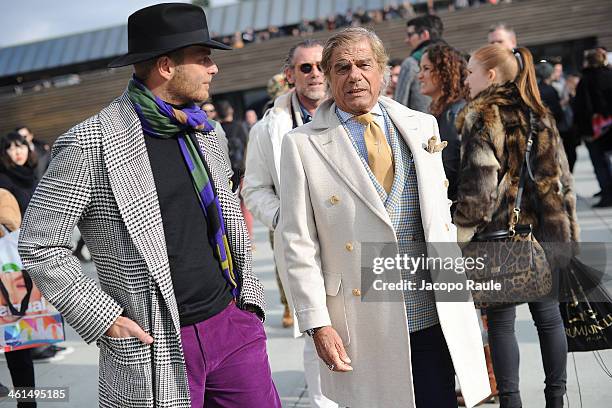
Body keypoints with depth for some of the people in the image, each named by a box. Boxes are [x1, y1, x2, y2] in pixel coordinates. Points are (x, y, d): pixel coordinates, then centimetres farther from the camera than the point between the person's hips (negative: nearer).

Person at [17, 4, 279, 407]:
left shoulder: (203, 133, 7)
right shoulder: (90, 144, -13)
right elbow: (39, 245, -9)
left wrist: (249, 293, 12)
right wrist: (105, 320, -11)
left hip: (233, 322, 6)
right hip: (160, 345, -6)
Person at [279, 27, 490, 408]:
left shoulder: (423, 126, 9)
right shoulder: (302, 145, -2)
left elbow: (442, 212, 16)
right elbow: (299, 244, -4)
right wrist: (317, 323, -8)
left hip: (437, 317, 3)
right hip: (365, 328, -3)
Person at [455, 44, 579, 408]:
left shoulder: (481, 117, -9)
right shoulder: (540, 114, 10)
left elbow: (477, 186, -15)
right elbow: (562, 177, 11)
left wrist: (460, 235, -10)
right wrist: (569, 228, 16)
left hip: (501, 232, -6)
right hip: (546, 230, 6)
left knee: (501, 321, 3)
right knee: (548, 315, 13)